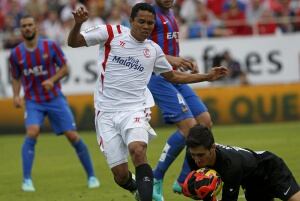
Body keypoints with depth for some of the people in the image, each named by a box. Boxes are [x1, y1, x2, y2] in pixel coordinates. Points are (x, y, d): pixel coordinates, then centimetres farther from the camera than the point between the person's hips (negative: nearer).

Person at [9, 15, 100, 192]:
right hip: (33, 102, 0)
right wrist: (16, 95, -5)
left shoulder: (50, 46, -6)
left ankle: (91, 176, 13)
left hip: (55, 99, 0)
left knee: (73, 136, -2)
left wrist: (52, 80, -17)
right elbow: (16, 78, 13)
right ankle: (27, 180, -19)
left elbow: (64, 68, 0)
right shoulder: (16, 54, -1)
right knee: (32, 133, -24)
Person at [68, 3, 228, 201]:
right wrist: (78, 23, -20)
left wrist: (208, 76, 21)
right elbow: (73, 42, 1)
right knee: (120, 174, -1)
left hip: (134, 110, 1)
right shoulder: (111, 33, 0)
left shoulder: (153, 50, 11)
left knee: (138, 150, -32)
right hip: (106, 113, -1)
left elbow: (172, 76, 26)